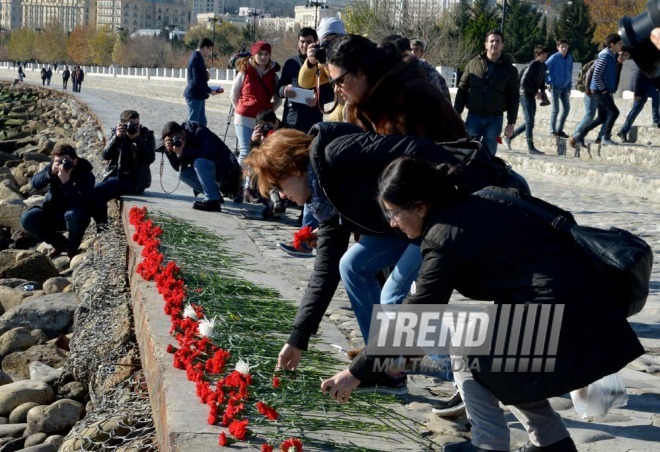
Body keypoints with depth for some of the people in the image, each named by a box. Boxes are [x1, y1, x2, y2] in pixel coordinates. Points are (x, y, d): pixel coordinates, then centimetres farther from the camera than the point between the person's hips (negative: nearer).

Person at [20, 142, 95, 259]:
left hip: (75, 215, -5)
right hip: (53, 212, 5)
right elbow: (34, 183, -18)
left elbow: (80, 202, -33)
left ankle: (72, 248, -9)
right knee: (27, 218, -20)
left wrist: (66, 182, -44)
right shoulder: (52, 167, -5)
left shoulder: (86, 175, -20)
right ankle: (60, 243, 5)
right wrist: (50, 173, -34)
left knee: (73, 214, -40)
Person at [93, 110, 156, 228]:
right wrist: (116, 137, -20)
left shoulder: (147, 135, -2)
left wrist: (137, 139, -22)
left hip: (136, 180, -5)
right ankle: (100, 224, 3)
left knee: (96, 192, -24)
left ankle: (102, 224, -5)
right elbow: (106, 155, -6)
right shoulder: (116, 132, 5)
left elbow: (150, 159, -16)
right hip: (116, 174, 5)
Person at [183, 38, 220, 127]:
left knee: (202, 122, 12)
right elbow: (197, 80, -22)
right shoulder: (197, 59, -16)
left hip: (198, 95, 10)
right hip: (195, 96, -10)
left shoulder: (196, 56, 16)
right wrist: (209, 91, -15)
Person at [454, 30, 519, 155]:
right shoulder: (473, 64, 5)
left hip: (495, 120, 0)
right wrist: (456, 115, 2)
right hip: (474, 117, 1)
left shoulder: (509, 70, 4)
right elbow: (462, 90, 7)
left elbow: (513, 98, 4)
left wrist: (511, 123, -2)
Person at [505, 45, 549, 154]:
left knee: (529, 122, 12)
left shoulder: (543, 66, 11)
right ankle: (531, 148, -5)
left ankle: (509, 137, 24)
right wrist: (536, 92, -18)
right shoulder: (532, 65, -16)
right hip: (526, 95, -9)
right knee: (530, 122, -8)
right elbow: (524, 83, -20)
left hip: (532, 96, 9)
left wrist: (542, 91, 2)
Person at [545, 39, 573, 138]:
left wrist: (569, 87, 13)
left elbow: (570, 73, 13)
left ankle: (559, 129, 18)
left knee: (566, 108, 6)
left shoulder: (569, 58, 5)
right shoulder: (554, 58, -12)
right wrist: (548, 82, -11)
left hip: (564, 87, 6)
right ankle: (553, 131, 11)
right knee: (555, 109, -3)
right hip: (555, 87, -6)